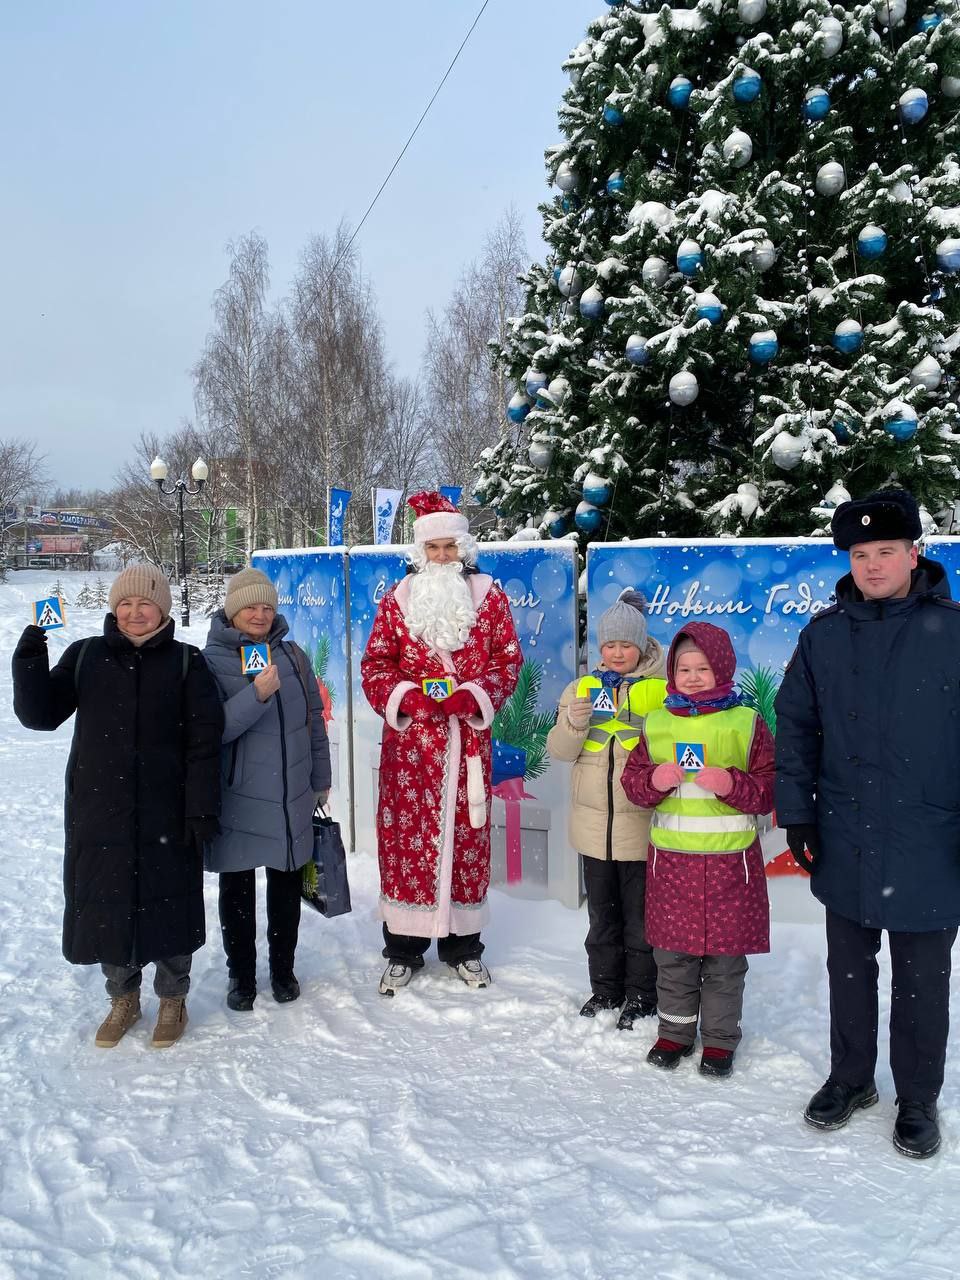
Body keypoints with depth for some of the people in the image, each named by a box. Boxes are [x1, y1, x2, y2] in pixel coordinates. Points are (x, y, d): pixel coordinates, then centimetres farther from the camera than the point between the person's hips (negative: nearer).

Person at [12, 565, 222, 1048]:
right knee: (106, 905, 12)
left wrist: (202, 808, -11)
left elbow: (204, 741, -5)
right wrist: (30, 660, -13)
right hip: (97, 813, 3)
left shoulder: (186, 662, -2)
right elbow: (41, 714, 1)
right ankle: (123, 997, 34)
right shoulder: (86, 655, 4)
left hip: (166, 816, -2)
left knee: (168, 906, 6)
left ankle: (172, 998, 29)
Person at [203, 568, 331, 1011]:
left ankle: (283, 968, 32)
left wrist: (320, 780, 14)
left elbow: (314, 720, 12)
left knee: (287, 885, 14)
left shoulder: (293, 655, 5)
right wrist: (256, 694, -27)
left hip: (292, 799, 3)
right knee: (237, 890, 9)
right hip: (238, 802, -3)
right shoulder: (212, 660, -7)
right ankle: (241, 974, 26)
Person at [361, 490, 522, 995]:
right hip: (410, 739, 0)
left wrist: (473, 695, -13)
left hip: (467, 740, 0)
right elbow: (375, 665, 6)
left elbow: (507, 661, 4)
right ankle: (403, 948, 15)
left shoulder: (489, 597, 5)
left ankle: (463, 944, 22)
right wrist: (405, 695, -12)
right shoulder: (397, 600, 6)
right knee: (406, 833, 1)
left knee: (467, 833, 5)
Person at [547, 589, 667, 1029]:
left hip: (641, 823, -4)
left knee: (640, 915, 8)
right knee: (602, 912, 17)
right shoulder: (582, 688, 6)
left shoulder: (663, 689, -6)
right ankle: (605, 988, 32)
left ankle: (641, 996, 23)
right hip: (594, 822, 4)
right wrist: (573, 723, -17)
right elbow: (559, 750, 2)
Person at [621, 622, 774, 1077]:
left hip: (729, 859, -2)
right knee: (672, 955, 12)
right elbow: (632, 779, 8)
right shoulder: (657, 723, 5)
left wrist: (732, 784, -21)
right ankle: (675, 1030, 30)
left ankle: (719, 1039, 25)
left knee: (725, 959, 8)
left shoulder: (746, 722, -2)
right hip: (671, 857, 2)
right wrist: (653, 780, -13)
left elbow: (769, 788, -3)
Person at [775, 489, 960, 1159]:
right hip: (845, 845, 3)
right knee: (850, 970, 18)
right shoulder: (824, 634, 1)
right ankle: (851, 1078, 37)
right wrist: (796, 811, 2)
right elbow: (795, 725, 6)